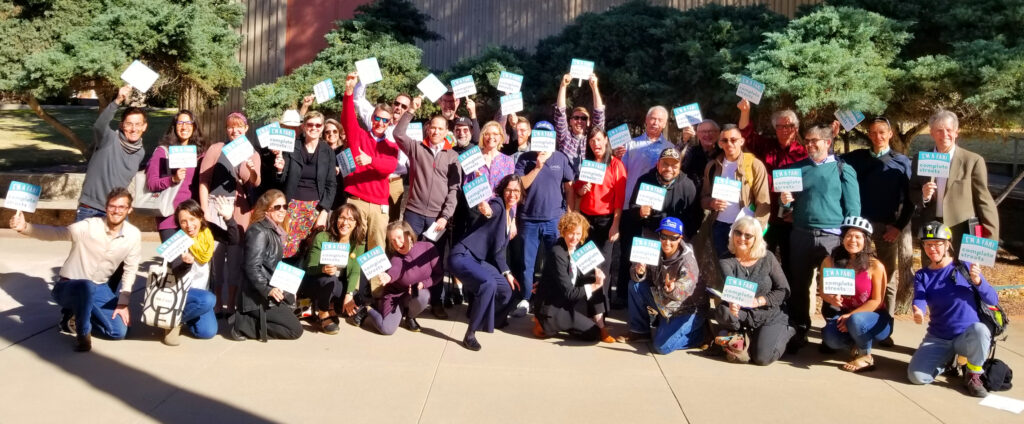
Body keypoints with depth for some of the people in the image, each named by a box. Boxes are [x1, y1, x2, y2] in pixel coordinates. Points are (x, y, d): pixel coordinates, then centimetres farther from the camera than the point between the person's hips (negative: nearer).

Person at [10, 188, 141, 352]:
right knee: (87, 287, -40)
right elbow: (53, 232, -30)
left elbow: (130, 269, 1)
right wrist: (24, 227, -49)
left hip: (99, 289, 4)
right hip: (68, 286, -4)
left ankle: (77, 316, 16)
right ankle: (82, 333, -14)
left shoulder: (134, 235, -10)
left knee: (119, 332, -8)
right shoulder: (88, 227, -21)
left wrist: (123, 303, -2)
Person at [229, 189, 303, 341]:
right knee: (295, 329, -9)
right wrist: (267, 290, -31)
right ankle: (243, 325, -9)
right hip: (259, 296, -10)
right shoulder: (259, 232, -15)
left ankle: (248, 318, 9)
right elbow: (252, 267, -23)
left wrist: (281, 289, 15)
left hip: (271, 291, 10)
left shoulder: (275, 231, 12)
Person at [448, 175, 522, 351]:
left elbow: (498, 249, 21)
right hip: (462, 256, -9)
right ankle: (470, 334, -24)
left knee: (507, 288, 11)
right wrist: (487, 211, -61)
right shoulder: (497, 204, -10)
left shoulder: (509, 214, 15)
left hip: (479, 260, 9)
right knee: (489, 283, -33)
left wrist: (506, 273, 16)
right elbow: (491, 210, -38)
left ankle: (492, 320, 41)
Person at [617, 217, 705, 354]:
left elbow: (683, 293, -30)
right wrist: (639, 272, -28)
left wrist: (672, 290, -53)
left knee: (663, 346, -19)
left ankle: (699, 332, 7)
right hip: (664, 303, 7)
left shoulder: (687, 261, -25)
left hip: (688, 309, -6)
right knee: (635, 287, -7)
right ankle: (640, 331, 6)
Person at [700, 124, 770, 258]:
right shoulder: (712, 166, 8)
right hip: (719, 226, 3)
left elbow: (763, 203, -6)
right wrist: (711, 203, -11)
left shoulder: (755, 165, -3)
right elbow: (704, 197, 12)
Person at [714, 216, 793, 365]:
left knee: (762, 358, -21)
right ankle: (745, 337, -1)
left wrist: (759, 301, -20)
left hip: (770, 317, 0)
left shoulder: (768, 259, -4)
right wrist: (733, 303, -49)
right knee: (721, 311, -31)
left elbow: (784, 290, -5)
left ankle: (785, 332, 12)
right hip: (743, 316, 1)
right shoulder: (726, 261, -6)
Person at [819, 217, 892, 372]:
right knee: (830, 338, -29)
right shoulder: (830, 262, -5)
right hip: (844, 316, 3)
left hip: (875, 320, -3)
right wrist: (831, 298, -22)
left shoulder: (875, 266, -13)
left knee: (856, 320, -38)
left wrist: (851, 315, -22)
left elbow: (877, 301, -11)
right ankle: (857, 344, 6)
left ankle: (865, 357, -8)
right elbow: (822, 291, 3)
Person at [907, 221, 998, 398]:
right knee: (916, 376, -20)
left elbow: (993, 300, -2)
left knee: (979, 329, -38)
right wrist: (918, 312, -39)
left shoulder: (965, 267, -1)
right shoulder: (922, 276, 5)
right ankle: (946, 359, 15)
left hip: (968, 336, -2)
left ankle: (973, 375, -9)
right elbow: (919, 299, -16)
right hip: (938, 339, 2)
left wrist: (978, 281, -21)